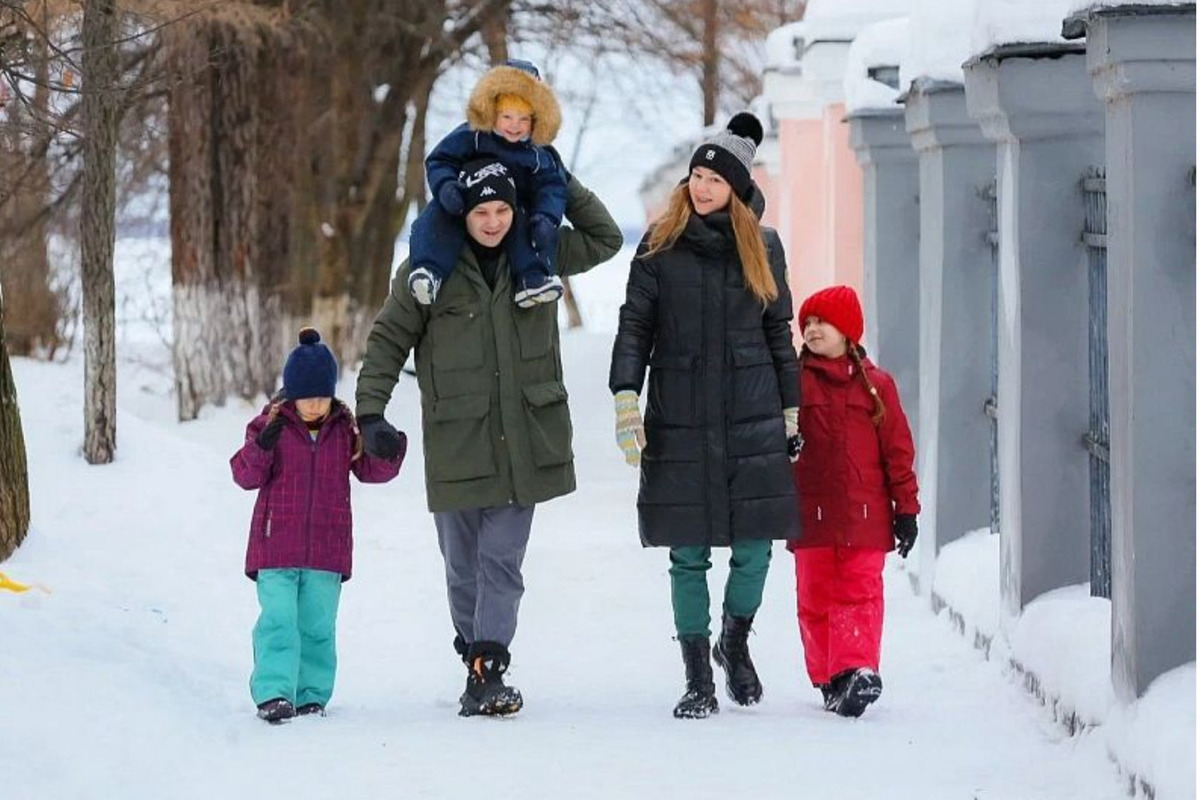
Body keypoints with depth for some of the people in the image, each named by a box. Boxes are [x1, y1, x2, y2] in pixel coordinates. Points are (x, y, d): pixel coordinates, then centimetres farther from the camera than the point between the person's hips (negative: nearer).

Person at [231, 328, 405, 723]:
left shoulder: (344, 429, 7)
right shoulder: (270, 425, -1)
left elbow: (369, 469, 8)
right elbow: (246, 475, -4)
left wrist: (389, 454, -13)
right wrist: (261, 448, -23)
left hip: (327, 550, 3)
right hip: (276, 546, -3)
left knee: (317, 625, 7)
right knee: (278, 621, -10)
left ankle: (312, 695, 15)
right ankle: (273, 693, -12)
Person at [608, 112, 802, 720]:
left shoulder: (762, 246, 8)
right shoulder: (660, 246, 3)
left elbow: (780, 333, 14)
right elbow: (634, 326, 3)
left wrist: (792, 412, 13)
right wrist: (626, 400, -8)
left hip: (752, 418, 1)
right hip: (679, 419, -1)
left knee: (754, 547, -2)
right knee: (688, 553, 0)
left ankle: (734, 642, 26)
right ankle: (698, 679, 8)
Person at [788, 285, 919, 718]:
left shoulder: (875, 384, 6)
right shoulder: (794, 382, 6)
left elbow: (897, 449, 8)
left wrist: (906, 508, 5)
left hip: (864, 515, -1)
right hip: (811, 514, 1)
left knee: (861, 590, -9)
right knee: (815, 596, 3)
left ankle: (858, 670, -17)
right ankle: (830, 678, 10)